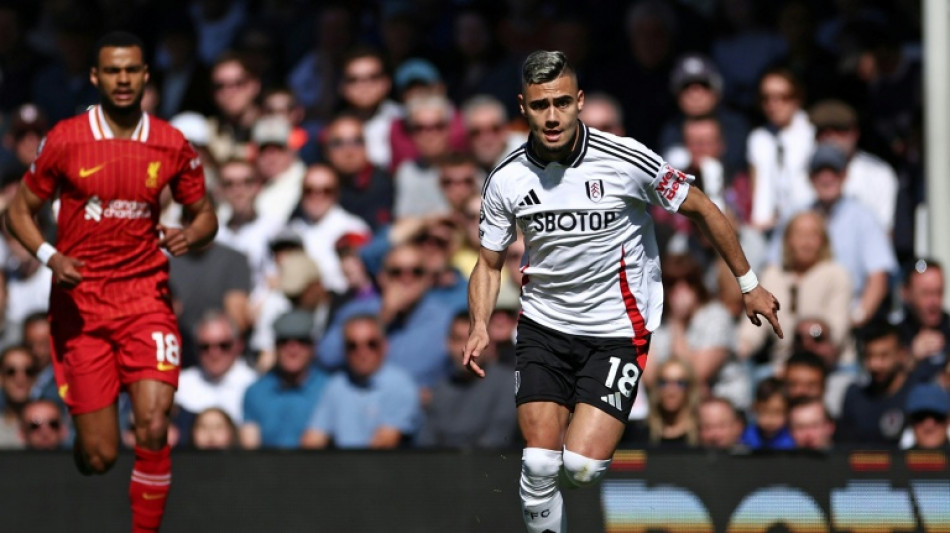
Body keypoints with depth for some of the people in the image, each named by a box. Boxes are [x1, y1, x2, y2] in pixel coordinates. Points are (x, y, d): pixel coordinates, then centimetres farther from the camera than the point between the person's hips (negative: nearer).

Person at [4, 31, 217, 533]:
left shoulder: (171, 145, 3)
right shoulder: (65, 140, -2)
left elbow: (205, 215, 14)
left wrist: (191, 234, -10)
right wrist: (50, 257, -13)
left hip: (146, 298, 1)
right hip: (80, 303, -1)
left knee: (153, 430, -17)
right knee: (98, 457, -4)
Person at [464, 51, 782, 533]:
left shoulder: (628, 160, -14)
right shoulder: (506, 181, -6)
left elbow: (701, 210, 0)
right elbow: (490, 263, 8)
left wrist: (748, 284, 5)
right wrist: (479, 326, -11)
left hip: (618, 328, -2)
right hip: (543, 326, 2)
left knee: (582, 465, -17)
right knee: (540, 465, -10)